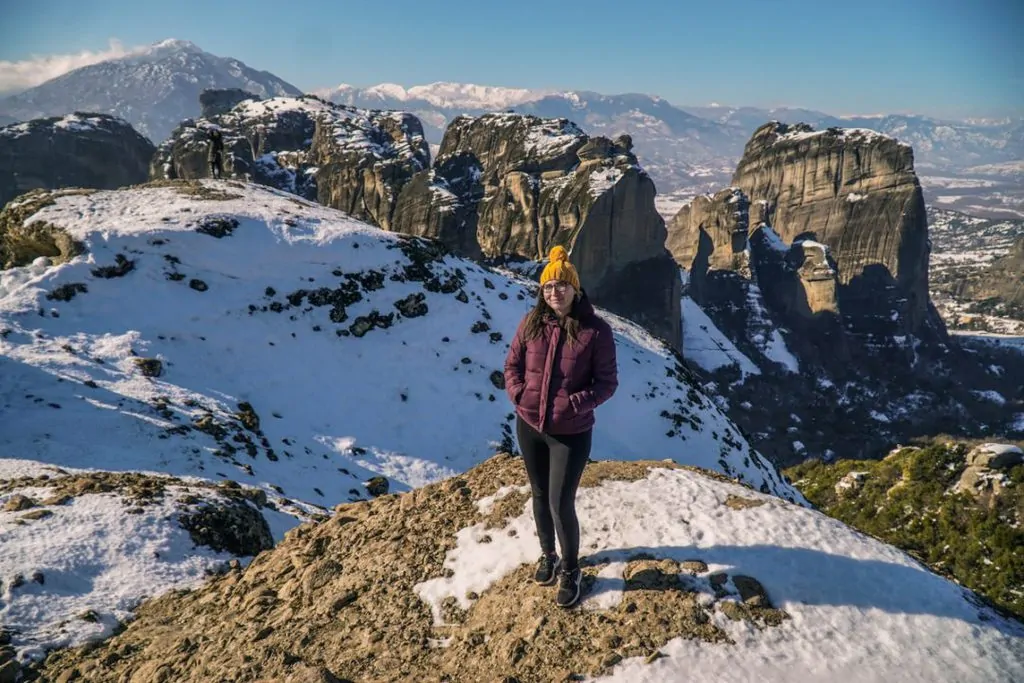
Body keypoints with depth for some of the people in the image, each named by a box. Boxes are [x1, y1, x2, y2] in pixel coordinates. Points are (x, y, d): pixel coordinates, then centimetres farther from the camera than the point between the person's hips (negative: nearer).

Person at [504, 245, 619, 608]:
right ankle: (547, 556, 43)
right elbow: (512, 364, 7)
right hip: (529, 426, 4)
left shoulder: (596, 330, -14)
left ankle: (571, 571, 24)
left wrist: (576, 403, -22)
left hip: (571, 433, -4)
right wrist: (518, 393, -10)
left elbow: (607, 382, -9)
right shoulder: (531, 322, -3)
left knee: (561, 503, -1)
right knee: (540, 495, 19)